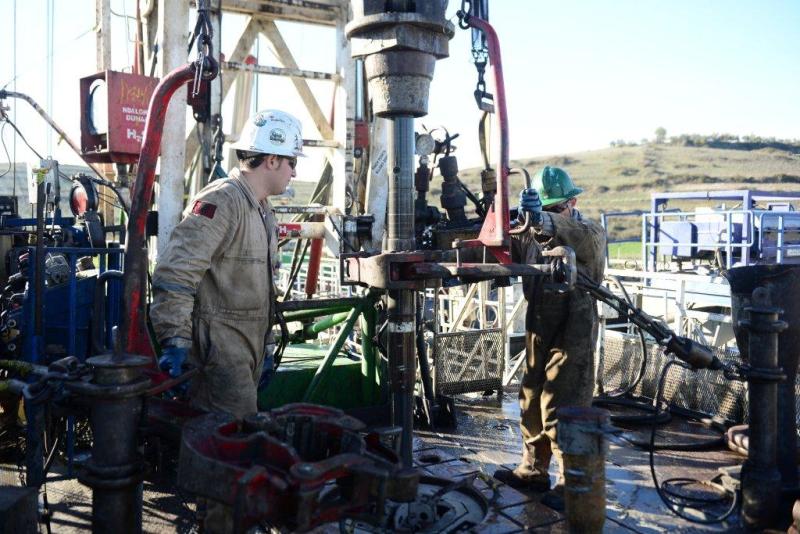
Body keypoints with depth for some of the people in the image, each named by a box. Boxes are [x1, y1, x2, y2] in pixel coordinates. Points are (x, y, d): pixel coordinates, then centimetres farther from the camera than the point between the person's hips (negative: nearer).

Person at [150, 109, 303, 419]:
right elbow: (174, 274, -24)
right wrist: (175, 340, -27)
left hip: (248, 352, 10)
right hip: (218, 350, -10)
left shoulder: (263, 210, 17)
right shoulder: (221, 202, -16)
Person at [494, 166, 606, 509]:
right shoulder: (533, 234, 15)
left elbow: (579, 237, -30)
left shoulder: (590, 233, -6)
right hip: (538, 332, 7)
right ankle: (533, 471, 29)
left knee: (561, 409, -6)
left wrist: (543, 220, -51)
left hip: (573, 336, -7)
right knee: (532, 403, 14)